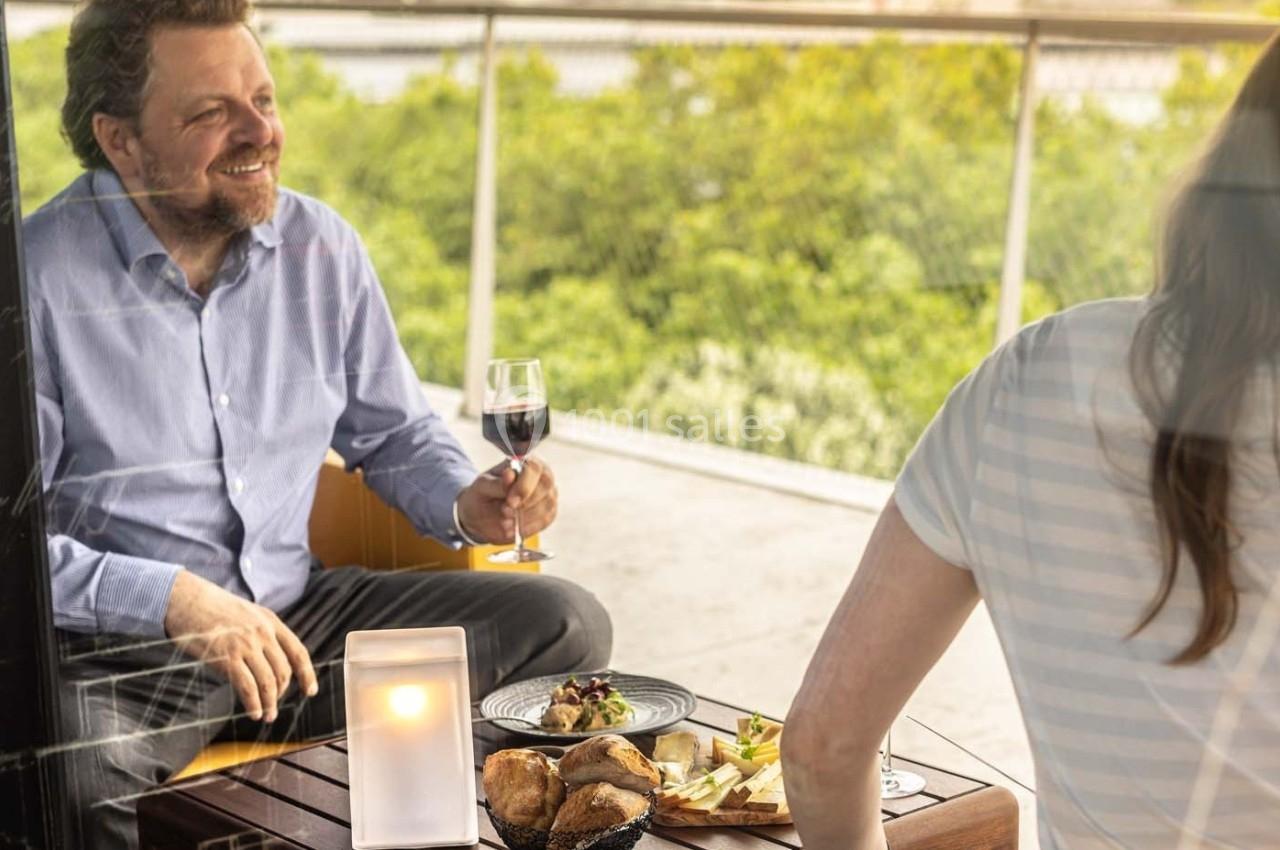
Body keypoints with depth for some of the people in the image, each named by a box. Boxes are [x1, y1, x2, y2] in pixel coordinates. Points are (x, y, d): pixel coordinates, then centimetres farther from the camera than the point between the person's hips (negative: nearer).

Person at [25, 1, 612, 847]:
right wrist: (174, 597, -25)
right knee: (69, 777, -40)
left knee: (566, 625, -8)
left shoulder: (322, 246, 5)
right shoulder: (39, 279, -11)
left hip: (296, 614, 5)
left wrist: (466, 505, -3)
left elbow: (395, 433, 18)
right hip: (120, 645, -5)